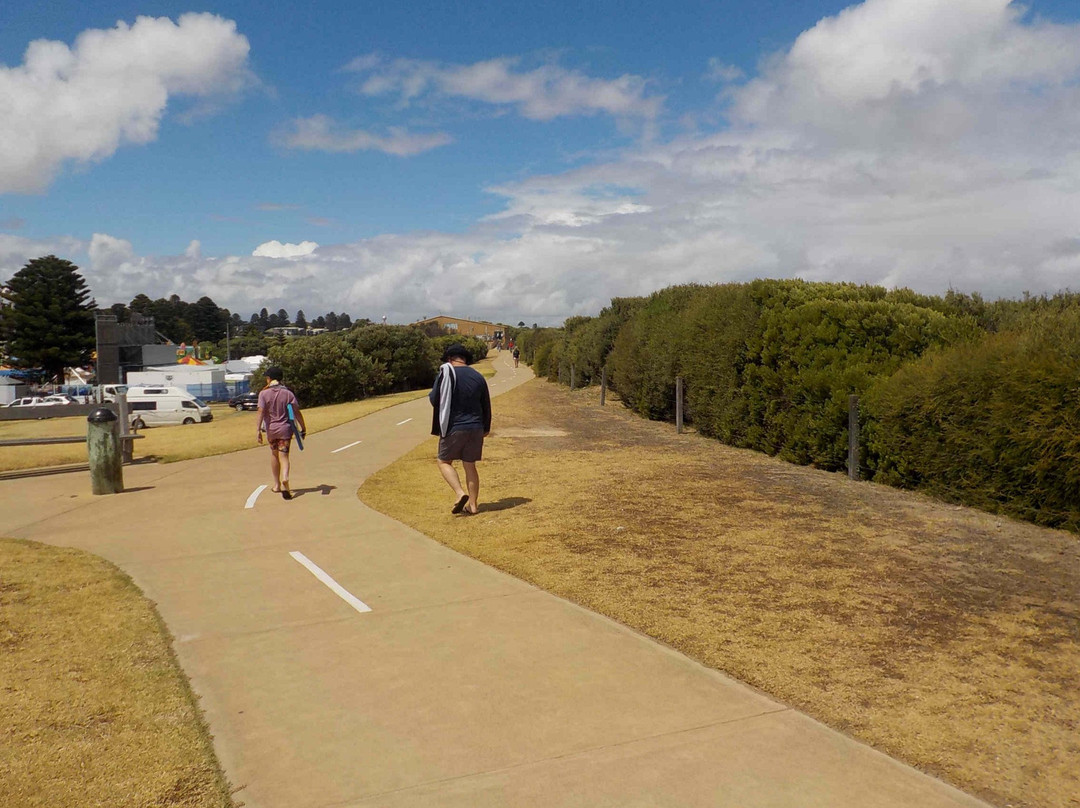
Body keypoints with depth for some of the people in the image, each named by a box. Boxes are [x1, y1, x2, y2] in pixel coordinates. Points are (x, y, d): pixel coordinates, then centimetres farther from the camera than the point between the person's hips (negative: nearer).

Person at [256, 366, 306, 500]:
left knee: (274, 454, 19)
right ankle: (284, 479, -29)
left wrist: (257, 430, -16)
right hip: (285, 429, -1)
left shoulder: (264, 393, -5)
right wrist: (303, 428, 4)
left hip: (271, 429, 1)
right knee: (283, 456, -2)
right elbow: (297, 412, -3)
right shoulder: (288, 393, -2)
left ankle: (276, 484, 26)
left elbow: (260, 412, -15)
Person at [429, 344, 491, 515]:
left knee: (444, 461, 10)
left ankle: (460, 494, -9)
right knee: (470, 465, 14)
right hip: (476, 428, 5)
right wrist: (486, 428, 25)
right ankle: (473, 504, 13)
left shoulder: (446, 374, -7)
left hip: (454, 428, -4)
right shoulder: (478, 377, 7)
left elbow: (434, 400, -6)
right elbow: (486, 406, 13)